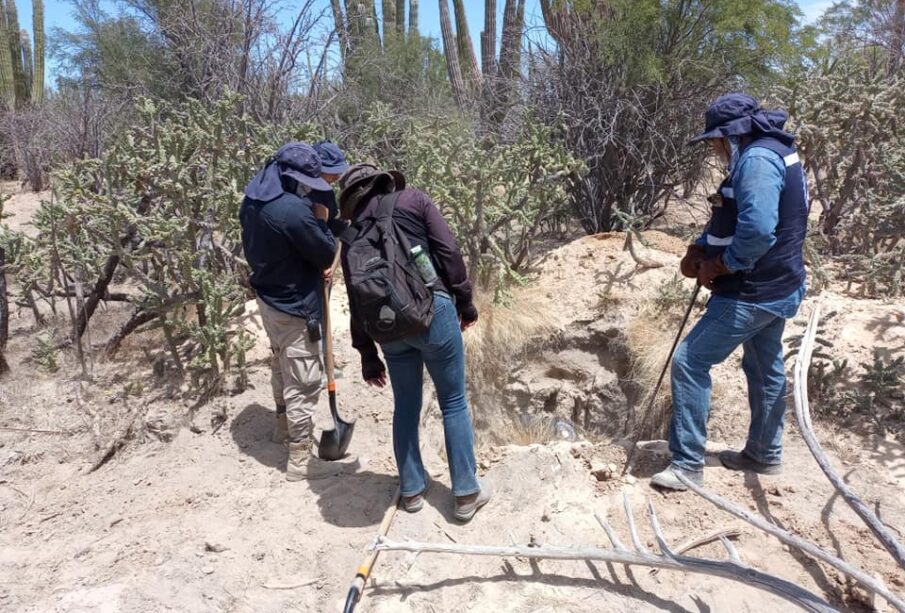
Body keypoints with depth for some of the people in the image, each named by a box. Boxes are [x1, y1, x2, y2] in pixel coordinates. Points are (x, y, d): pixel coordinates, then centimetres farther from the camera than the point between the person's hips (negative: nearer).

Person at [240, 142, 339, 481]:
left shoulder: (252, 200, 2)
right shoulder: (294, 210, -28)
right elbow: (326, 255, -18)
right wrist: (322, 221, -3)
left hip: (268, 297, 10)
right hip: (295, 307, -10)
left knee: (282, 365, 27)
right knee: (303, 382, 1)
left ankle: (284, 425, 47)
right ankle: (300, 459, 12)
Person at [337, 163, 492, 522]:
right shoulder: (414, 200, 8)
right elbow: (448, 252, -4)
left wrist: (367, 354, 17)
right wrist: (464, 300, 5)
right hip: (432, 307, -3)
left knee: (406, 406, 18)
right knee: (454, 402, 9)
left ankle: (411, 490, 30)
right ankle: (466, 493, 19)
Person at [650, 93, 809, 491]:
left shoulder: (757, 159, -21)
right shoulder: (766, 155, 14)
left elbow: (757, 231, -34)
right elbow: (729, 219, 18)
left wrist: (719, 266, -18)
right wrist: (698, 251, 3)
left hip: (753, 293, -11)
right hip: (775, 288, 11)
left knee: (689, 362, -8)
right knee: (765, 369, 20)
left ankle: (687, 465, 0)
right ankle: (764, 455, 38)